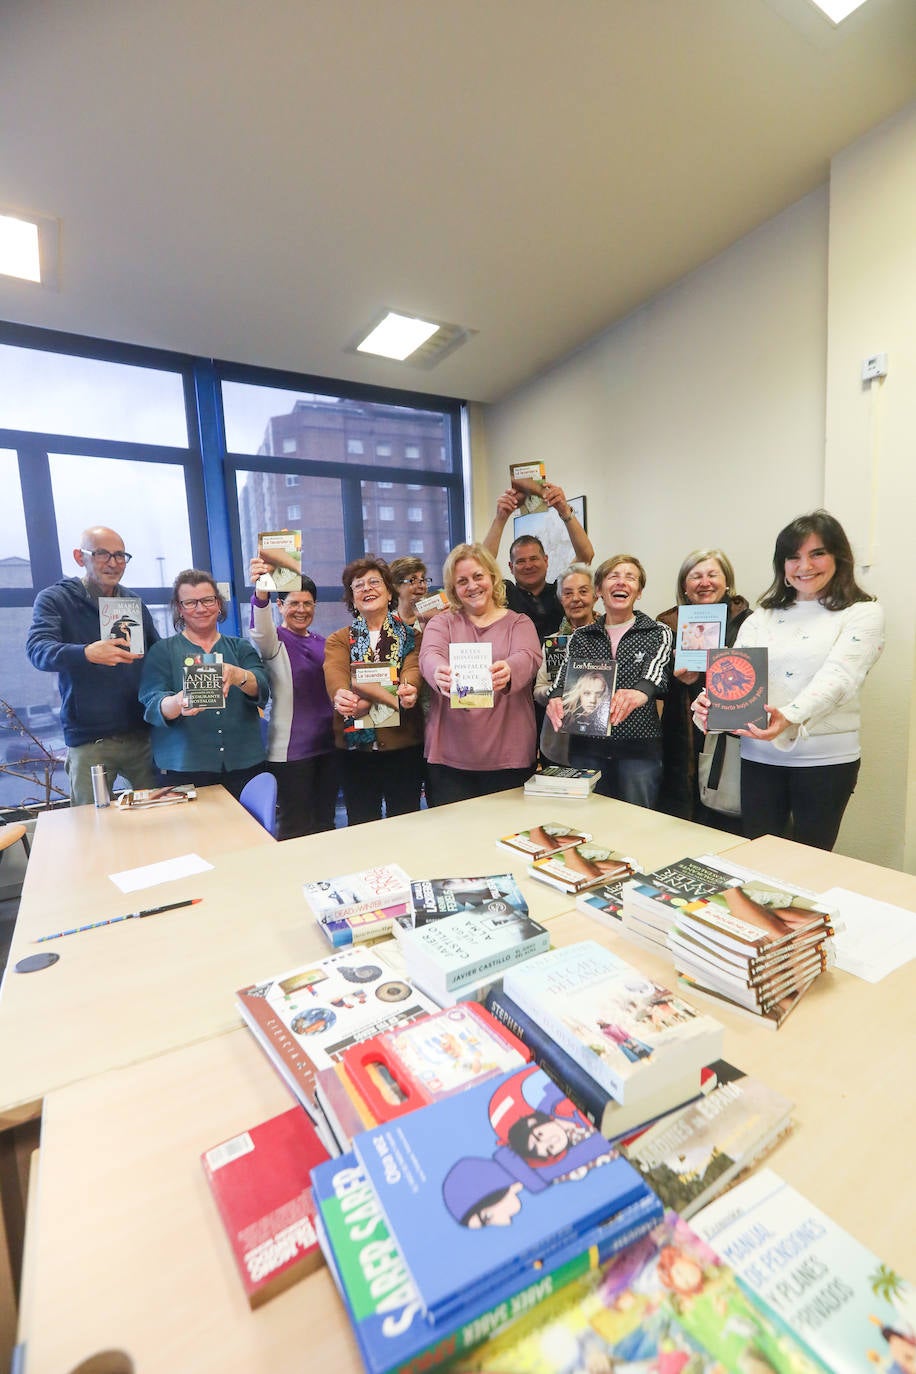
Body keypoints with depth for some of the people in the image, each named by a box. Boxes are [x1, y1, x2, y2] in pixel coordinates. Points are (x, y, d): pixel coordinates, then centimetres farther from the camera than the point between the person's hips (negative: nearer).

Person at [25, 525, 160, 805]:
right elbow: (38, 650, -16)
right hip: (87, 740, -3)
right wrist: (87, 653, -37)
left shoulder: (135, 604, 12)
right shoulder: (54, 599, 0)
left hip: (142, 733, 3)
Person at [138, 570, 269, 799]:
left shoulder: (241, 648, 10)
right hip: (185, 769, -1)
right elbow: (152, 705, -6)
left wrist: (238, 675, -29)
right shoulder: (162, 651, 7)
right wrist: (177, 703, -29)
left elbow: (261, 690, -7)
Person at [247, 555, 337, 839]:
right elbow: (261, 630, -32)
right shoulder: (274, 640, -7)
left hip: (327, 743, 6)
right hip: (291, 749, -5)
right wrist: (261, 593, -50)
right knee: (295, 827, 2)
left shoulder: (322, 643, 11)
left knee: (325, 821, 16)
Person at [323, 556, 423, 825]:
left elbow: (413, 669, -14)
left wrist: (408, 689, -38)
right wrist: (341, 695, -36)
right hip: (354, 745, 1)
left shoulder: (411, 636, 5)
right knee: (361, 826, 12)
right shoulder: (338, 640, 7)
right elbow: (334, 674, -13)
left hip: (404, 744, 0)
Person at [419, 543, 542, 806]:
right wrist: (440, 674, -35)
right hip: (450, 755, 1)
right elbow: (430, 656, -11)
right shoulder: (442, 622, 9)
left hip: (509, 754, 0)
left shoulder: (519, 623, 8)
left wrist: (508, 671, -36)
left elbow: (529, 658, -12)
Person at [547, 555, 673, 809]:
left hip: (639, 747, -2)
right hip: (586, 745, 2)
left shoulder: (658, 633, 2)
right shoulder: (581, 637, 9)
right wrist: (556, 698, -27)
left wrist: (640, 692, -40)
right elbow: (566, 673, -4)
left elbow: (656, 668, -17)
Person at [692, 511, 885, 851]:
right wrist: (710, 702, -26)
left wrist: (789, 717, -37)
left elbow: (838, 677, -18)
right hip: (759, 756, 3)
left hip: (825, 759, -2)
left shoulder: (863, 614, 0)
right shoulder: (761, 618, 10)